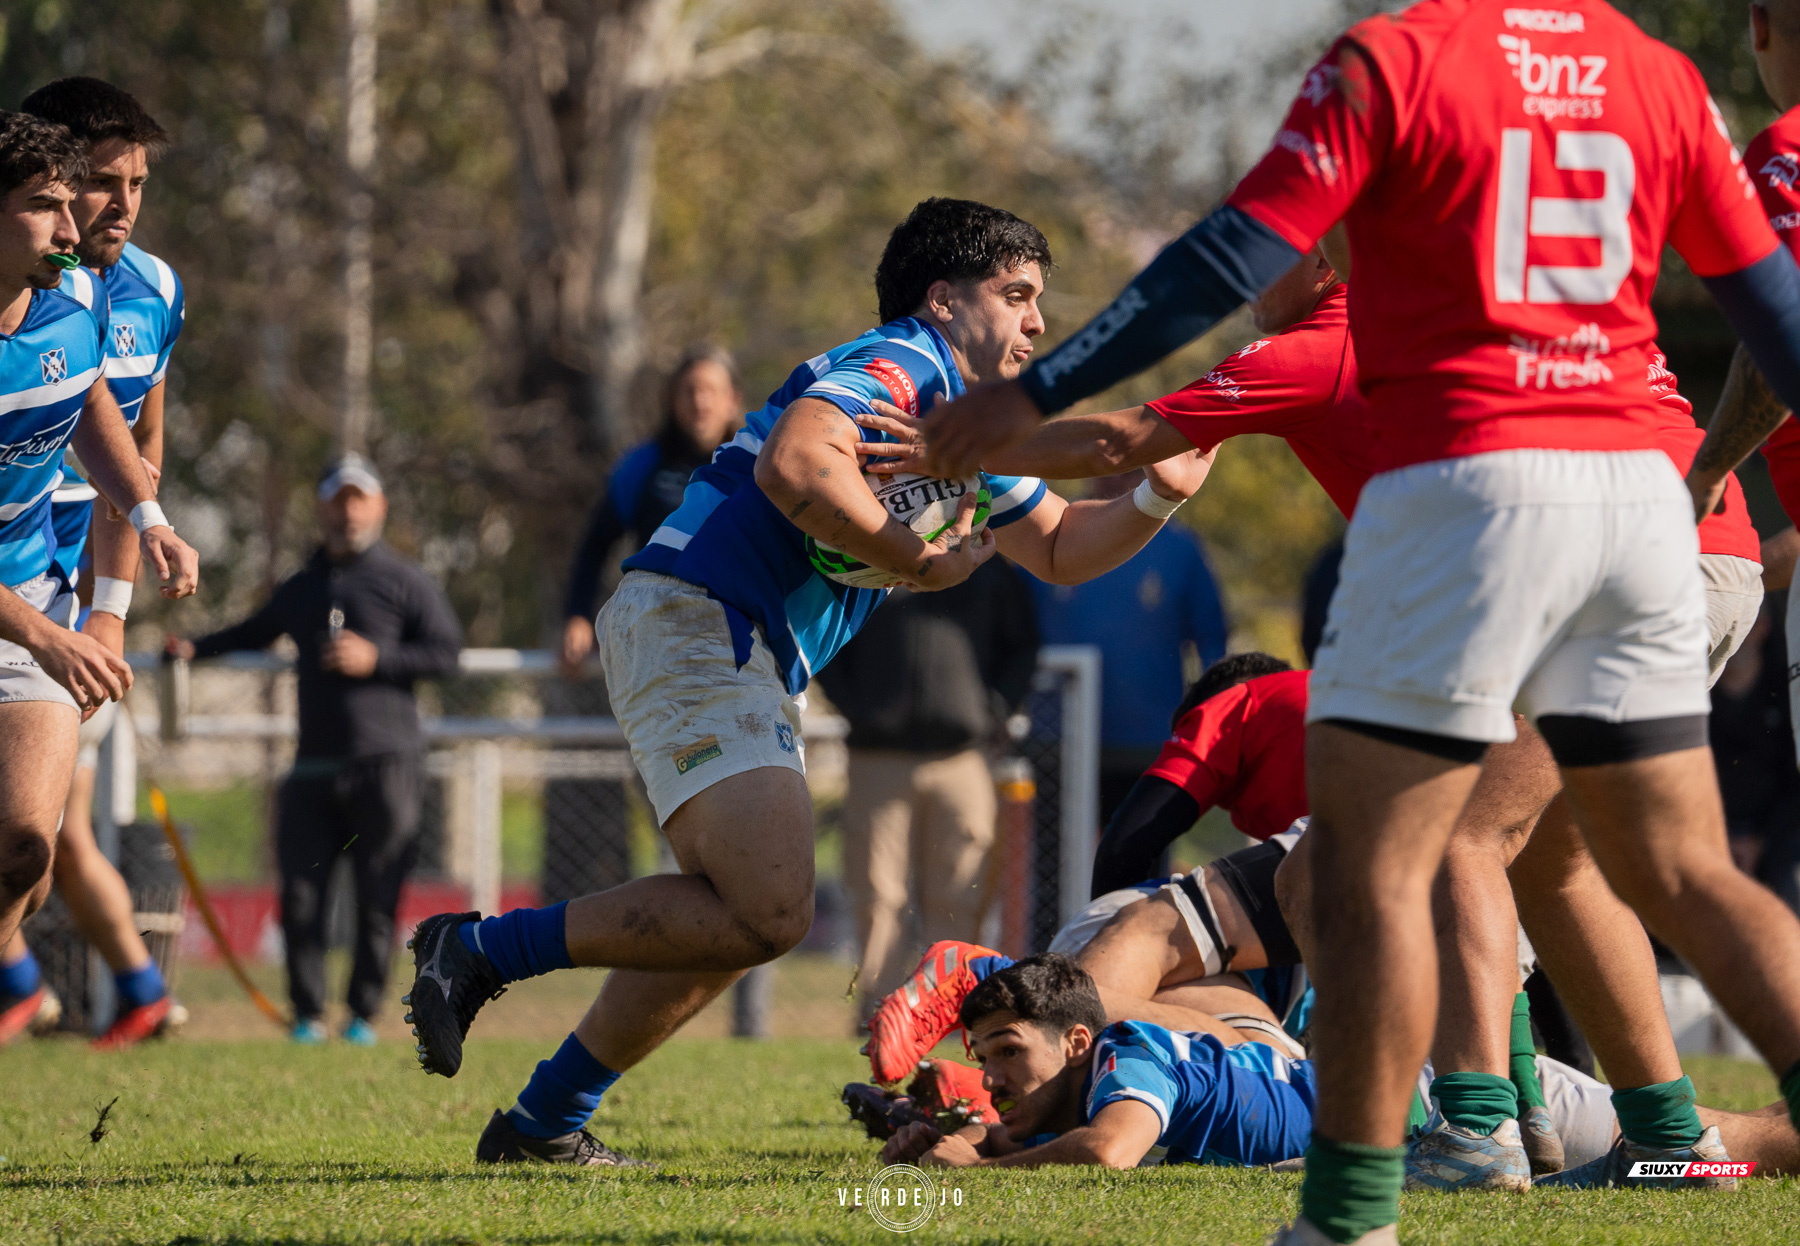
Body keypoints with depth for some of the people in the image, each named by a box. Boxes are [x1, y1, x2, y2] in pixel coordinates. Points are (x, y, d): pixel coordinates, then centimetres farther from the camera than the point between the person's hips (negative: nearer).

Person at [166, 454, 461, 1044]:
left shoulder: (405, 582, 5)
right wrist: (195, 648, 24)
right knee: (300, 893, -5)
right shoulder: (298, 590, 20)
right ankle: (308, 1014, 2)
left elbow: (446, 651, -1)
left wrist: (376, 659, -11)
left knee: (377, 897, -4)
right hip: (314, 765, 4)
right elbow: (256, 633, 37)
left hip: (385, 761, -4)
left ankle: (364, 1013, 5)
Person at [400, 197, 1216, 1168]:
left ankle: (544, 1123, 22)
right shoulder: (899, 365, -9)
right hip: (691, 623, -11)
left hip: (750, 668, 11)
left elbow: (1061, 550, 31)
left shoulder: (971, 427, 23)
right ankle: (479, 950, -15)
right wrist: (919, 563, -19)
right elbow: (795, 464, -28)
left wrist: (1157, 496, 12)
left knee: (734, 917, 17)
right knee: (769, 914, -21)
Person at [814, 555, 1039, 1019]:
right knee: (877, 897, -2)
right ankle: (877, 1007, 1)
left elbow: (1024, 647, 17)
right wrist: (855, 707, -1)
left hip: (961, 754, 1)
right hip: (878, 758, -1)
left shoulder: (987, 568, 12)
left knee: (955, 898, -1)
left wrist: (994, 711, 3)